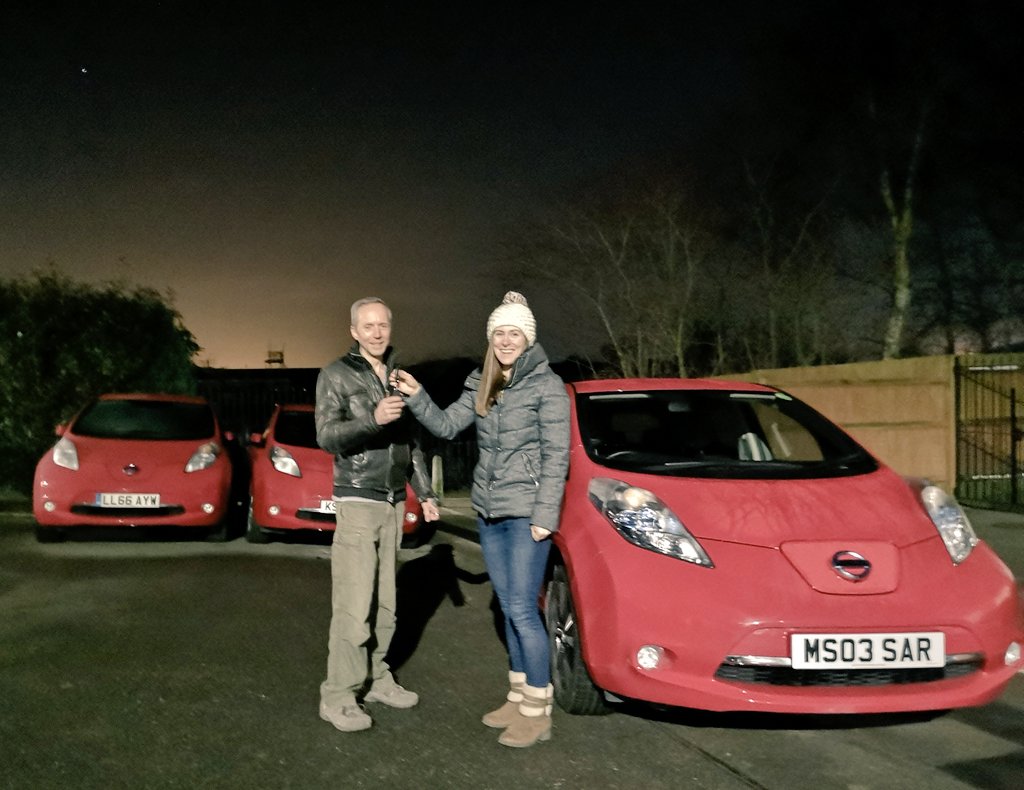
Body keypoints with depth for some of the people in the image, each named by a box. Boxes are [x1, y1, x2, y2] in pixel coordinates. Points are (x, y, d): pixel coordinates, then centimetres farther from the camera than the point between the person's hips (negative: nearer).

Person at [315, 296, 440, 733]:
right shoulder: (336, 374, -3)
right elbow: (326, 435, -14)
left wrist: (425, 492, 17)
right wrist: (372, 419, -29)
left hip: (393, 501, 6)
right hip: (358, 500, -6)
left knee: (384, 600, 8)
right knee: (354, 603, -10)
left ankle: (376, 679, 17)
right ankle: (338, 696, -5)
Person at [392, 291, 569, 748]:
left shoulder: (546, 384, -8)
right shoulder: (480, 385, 11)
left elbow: (556, 454, -11)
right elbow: (447, 426, 8)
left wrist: (545, 515, -15)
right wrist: (416, 397, -9)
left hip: (526, 513, -6)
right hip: (489, 512, 7)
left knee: (522, 610, -6)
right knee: (508, 609, 13)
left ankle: (538, 713, 5)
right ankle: (518, 699, 24)